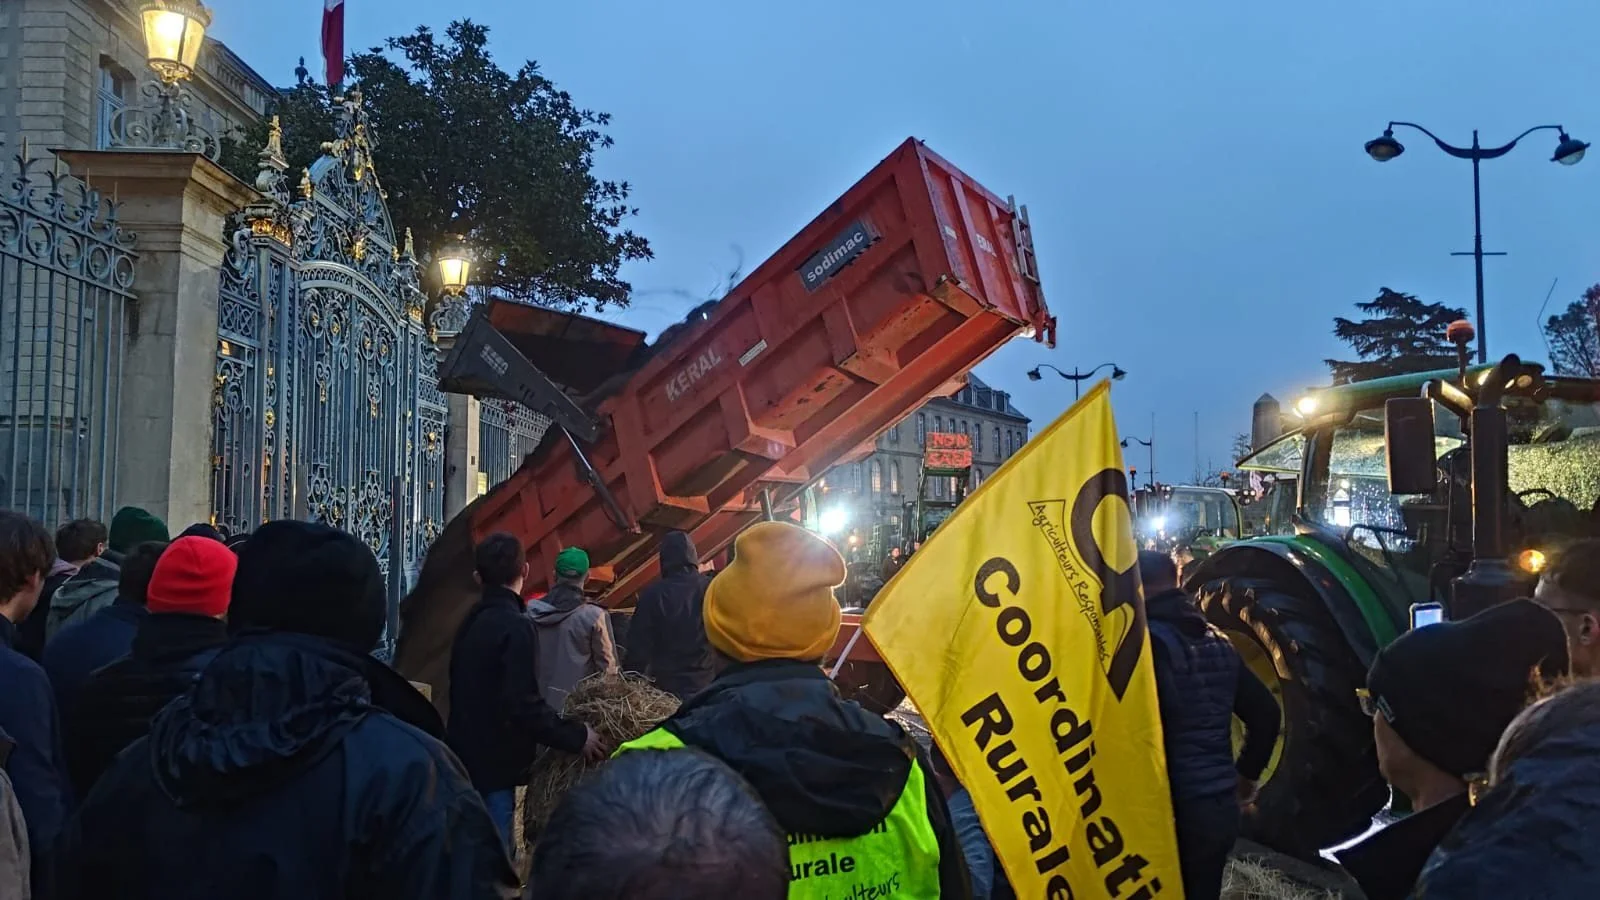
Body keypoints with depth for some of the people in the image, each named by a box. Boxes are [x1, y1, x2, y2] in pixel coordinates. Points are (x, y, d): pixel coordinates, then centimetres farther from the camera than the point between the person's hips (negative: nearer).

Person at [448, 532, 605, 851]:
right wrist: (576, 736, -15)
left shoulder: (472, 621, 9)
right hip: (492, 765, -9)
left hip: (468, 758, 9)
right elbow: (524, 706, -24)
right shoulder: (516, 626, -18)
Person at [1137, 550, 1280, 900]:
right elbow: (1265, 712, 16)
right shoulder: (1217, 642, 11)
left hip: (1177, 811, -8)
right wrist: (1246, 774, 25)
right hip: (1221, 806, 8)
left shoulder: (1150, 641, -15)